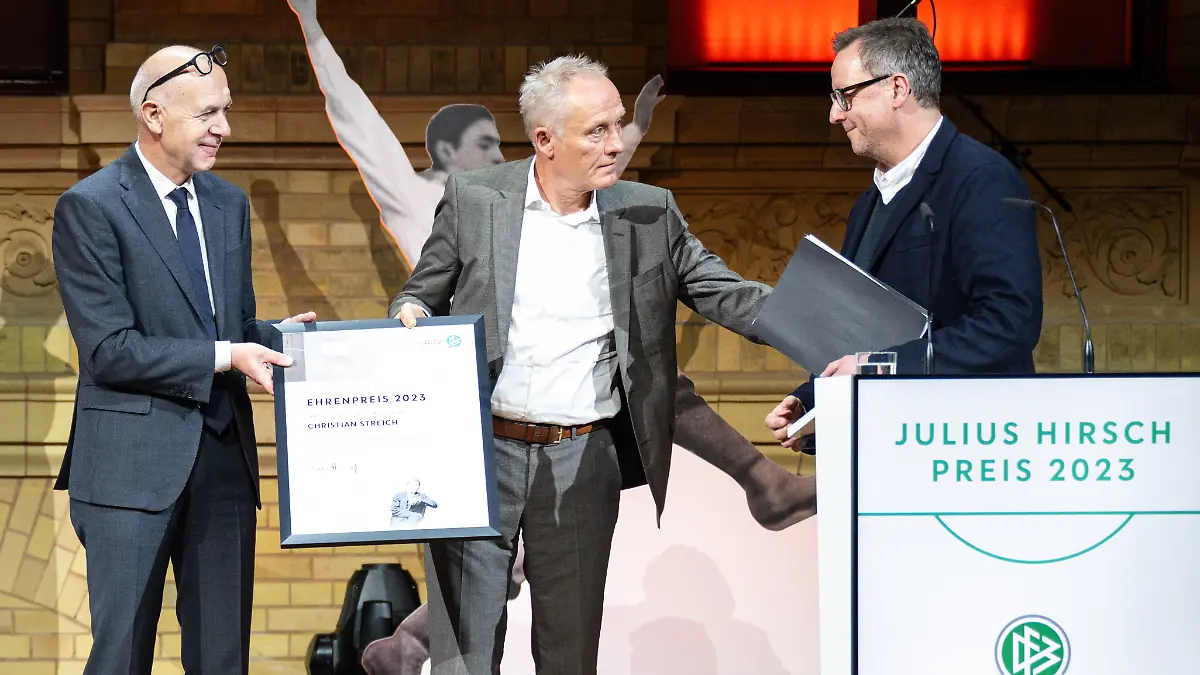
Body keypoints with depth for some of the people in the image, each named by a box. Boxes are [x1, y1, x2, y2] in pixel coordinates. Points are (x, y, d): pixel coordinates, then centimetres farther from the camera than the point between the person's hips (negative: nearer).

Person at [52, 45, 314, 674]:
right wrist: (222, 357, -17)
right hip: (133, 461, -6)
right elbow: (108, 349, -14)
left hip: (225, 454, 6)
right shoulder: (89, 207, -8)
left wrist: (272, 338, -3)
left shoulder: (229, 204, 13)